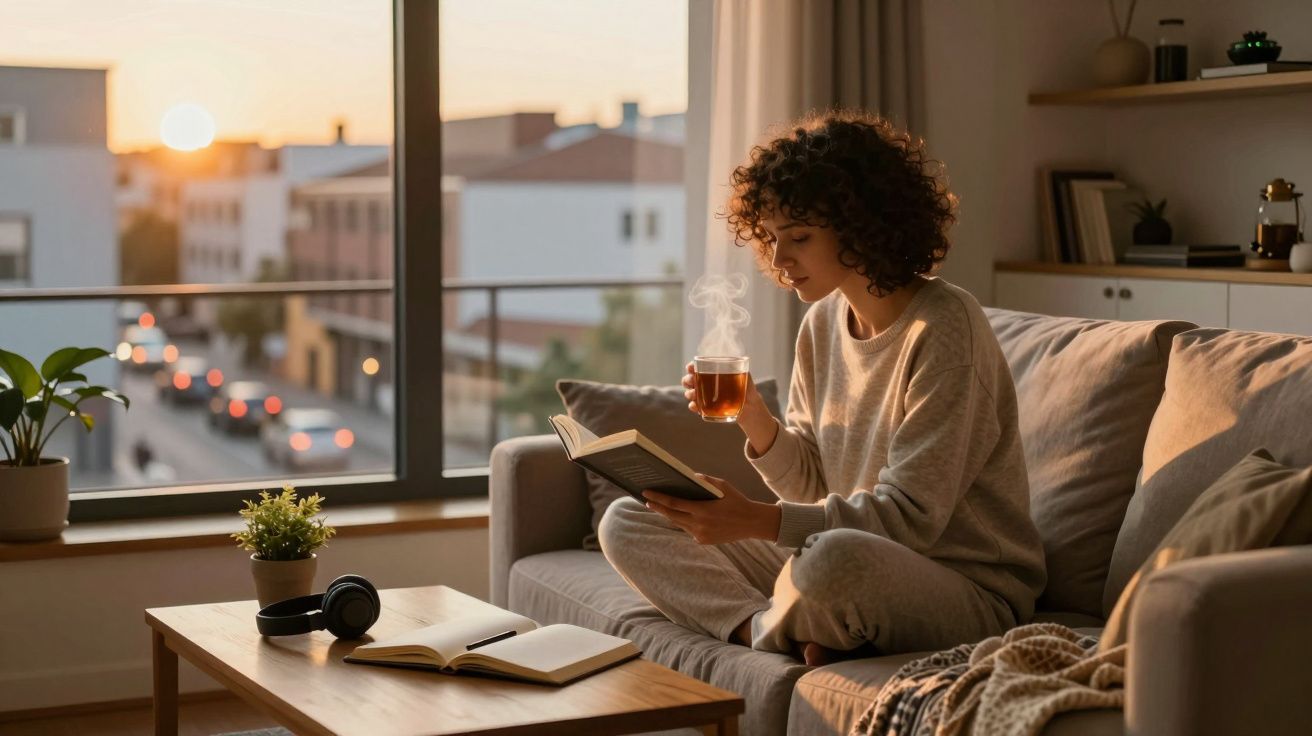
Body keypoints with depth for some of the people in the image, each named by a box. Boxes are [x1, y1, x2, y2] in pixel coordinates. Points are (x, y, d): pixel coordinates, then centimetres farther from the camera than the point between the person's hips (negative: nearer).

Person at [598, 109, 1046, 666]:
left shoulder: (944, 328, -17)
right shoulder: (823, 321, 7)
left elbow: (911, 514, -22)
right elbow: (813, 482, 10)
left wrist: (757, 521, -30)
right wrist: (752, 417, -10)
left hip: (967, 592, -8)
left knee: (835, 558, -42)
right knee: (626, 522, 1)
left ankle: (766, 629, -9)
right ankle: (767, 629, -20)